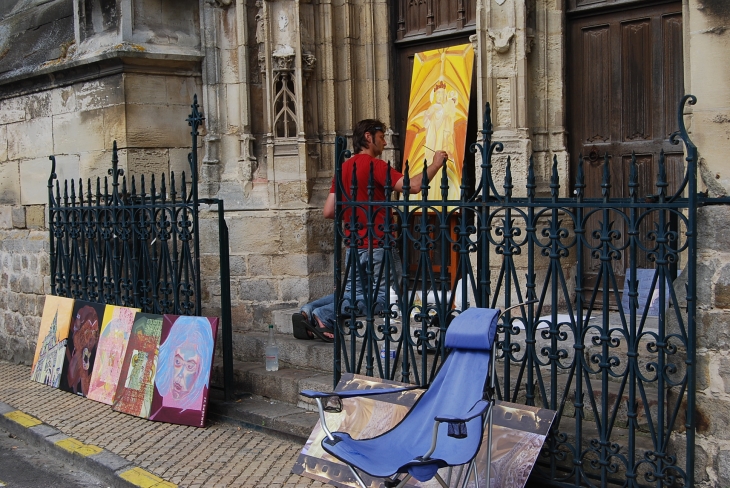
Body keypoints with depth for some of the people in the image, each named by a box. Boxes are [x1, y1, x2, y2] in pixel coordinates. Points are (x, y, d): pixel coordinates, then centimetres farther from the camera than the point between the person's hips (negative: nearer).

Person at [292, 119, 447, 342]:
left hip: (353, 246, 8)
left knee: (351, 293, 17)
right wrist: (435, 164, -6)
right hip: (376, 245, -8)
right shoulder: (375, 165, -11)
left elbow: (328, 212, 12)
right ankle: (324, 315, -16)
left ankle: (308, 310, -1)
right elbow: (413, 186, -20)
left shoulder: (343, 168, 12)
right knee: (378, 296, -7)